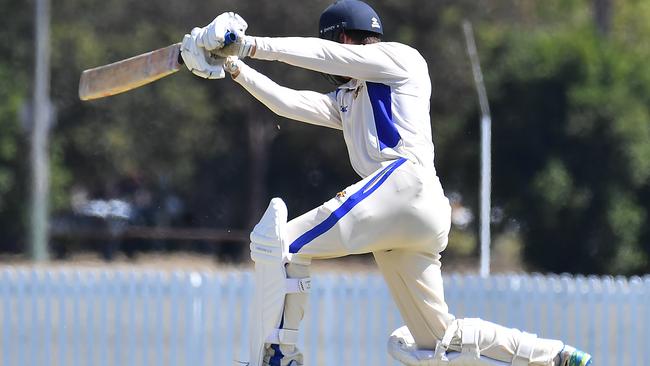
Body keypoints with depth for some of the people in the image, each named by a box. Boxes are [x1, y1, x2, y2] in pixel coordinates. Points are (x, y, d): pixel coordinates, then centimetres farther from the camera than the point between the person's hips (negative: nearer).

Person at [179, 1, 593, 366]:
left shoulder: (401, 59, 12)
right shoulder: (348, 99, 35)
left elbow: (325, 56, 1)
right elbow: (290, 103, 24)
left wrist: (252, 45, -2)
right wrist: (236, 68, 15)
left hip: (407, 184, -9)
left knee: (279, 243, -14)